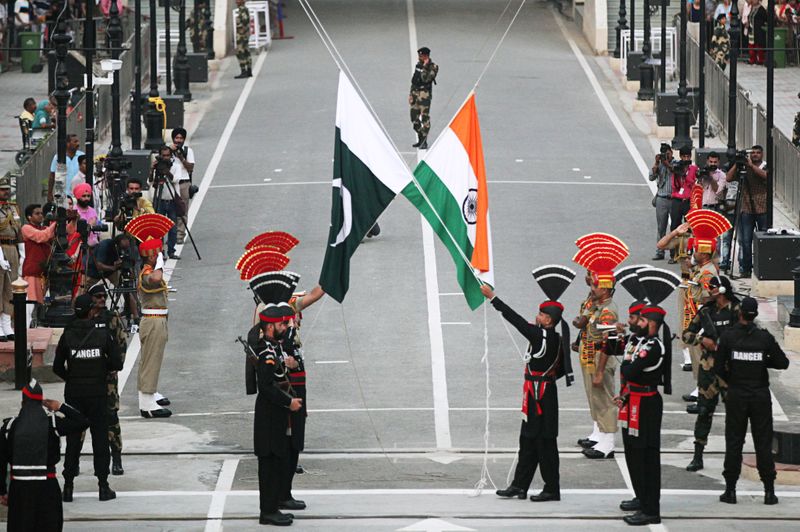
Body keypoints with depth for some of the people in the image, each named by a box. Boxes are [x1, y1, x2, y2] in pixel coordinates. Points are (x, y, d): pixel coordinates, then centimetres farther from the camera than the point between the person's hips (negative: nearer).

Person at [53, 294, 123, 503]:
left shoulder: (67, 336, -7)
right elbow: (117, 364, -6)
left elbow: (57, 367, -2)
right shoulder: (102, 335, -9)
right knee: (100, 438, 7)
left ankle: (68, 487, 6)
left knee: (72, 439, 7)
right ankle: (103, 485, 7)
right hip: (97, 393, -1)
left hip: (73, 393, 1)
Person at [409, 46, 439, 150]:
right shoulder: (418, 65, 13)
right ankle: (420, 139, 22)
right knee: (414, 119, 9)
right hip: (415, 93, 8)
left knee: (425, 118, -9)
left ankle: (424, 142, -6)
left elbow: (426, 79, -22)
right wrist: (411, 94, 18)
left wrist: (425, 67, -23)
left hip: (424, 94, -8)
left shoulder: (433, 67, -9)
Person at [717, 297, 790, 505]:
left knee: (733, 443, 7)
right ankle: (769, 491, 5)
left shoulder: (728, 336, -7)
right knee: (763, 443, 5)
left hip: (736, 396, 0)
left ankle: (730, 489, 6)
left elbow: (719, 367, -5)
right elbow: (783, 362, -4)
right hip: (761, 396, 0)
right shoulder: (765, 337, -7)